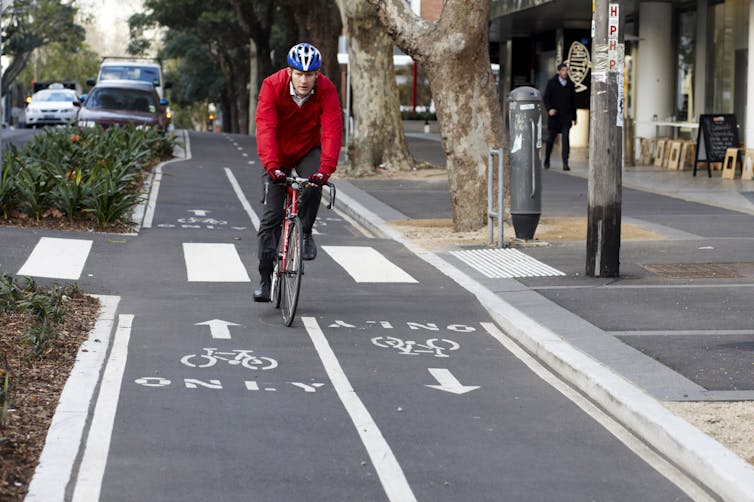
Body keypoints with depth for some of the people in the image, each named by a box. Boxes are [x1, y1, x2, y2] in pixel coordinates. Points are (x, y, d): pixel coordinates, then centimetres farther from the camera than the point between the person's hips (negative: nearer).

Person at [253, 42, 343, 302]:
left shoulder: (326, 90, -24)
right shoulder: (272, 86, -26)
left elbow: (332, 130, -32)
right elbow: (265, 128, -36)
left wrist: (326, 168, -47)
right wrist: (271, 166, -50)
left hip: (308, 150, 0)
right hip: (278, 154, 0)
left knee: (313, 186, -32)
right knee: (272, 215, -3)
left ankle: (306, 233, -5)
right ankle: (265, 278, 5)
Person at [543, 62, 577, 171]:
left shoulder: (570, 84, 9)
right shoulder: (551, 83, 2)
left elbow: (573, 101, 15)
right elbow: (546, 98, 0)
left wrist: (574, 117, 14)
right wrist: (549, 109, -17)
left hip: (566, 117, 1)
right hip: (554, 116, -1)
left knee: (565, 138, -9)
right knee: (550, 139, 7)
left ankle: (565, 163, -11)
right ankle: (546, 161, 22)